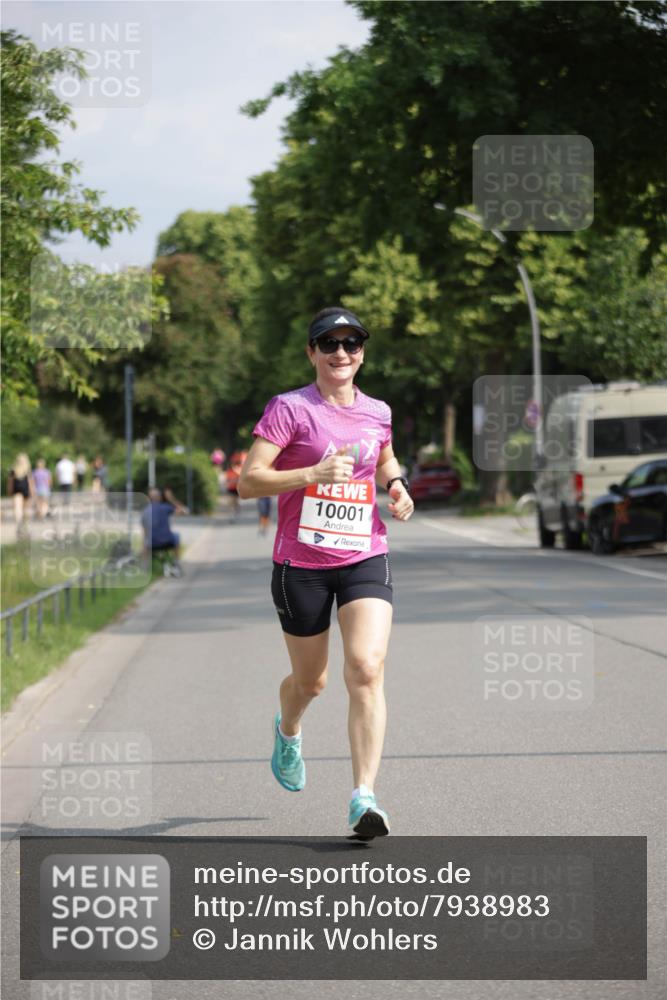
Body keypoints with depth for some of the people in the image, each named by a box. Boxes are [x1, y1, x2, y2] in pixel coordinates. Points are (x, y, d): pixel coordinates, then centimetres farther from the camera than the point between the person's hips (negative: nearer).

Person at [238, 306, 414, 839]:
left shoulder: (377, 413, 8)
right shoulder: (289, 409, -7)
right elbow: (248, 481, -13)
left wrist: (397, 486, 8)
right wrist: (314, 472, -24)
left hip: (365, 559, 2)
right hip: (301, 563, -2)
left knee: (367, 669, -18)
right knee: (310, 681, 12)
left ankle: (364, 797, -19)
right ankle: (288, 731, 50)